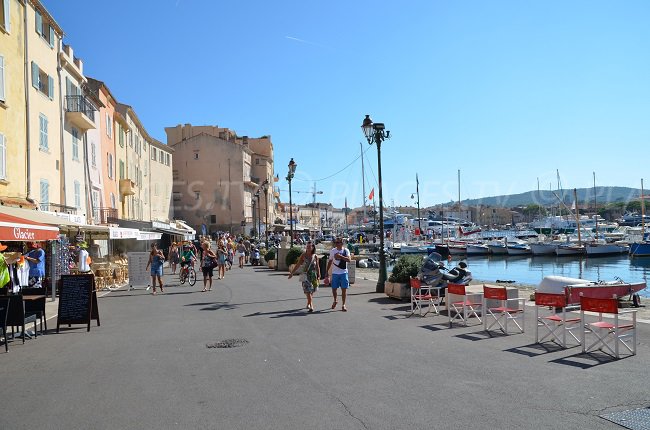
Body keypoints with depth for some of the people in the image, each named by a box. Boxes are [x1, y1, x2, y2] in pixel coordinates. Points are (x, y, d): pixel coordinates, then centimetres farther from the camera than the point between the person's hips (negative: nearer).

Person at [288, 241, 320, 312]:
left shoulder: (315, 256, 3)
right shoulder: (303, 255, -1)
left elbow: (317, 267, 8)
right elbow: (298, 264, 2)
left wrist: (319, 275, 0)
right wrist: (292, 273, 2)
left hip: (313, 275, 2)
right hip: (305, 275, -2)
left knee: (311, 291, 10)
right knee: (308, 291, -12)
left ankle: (308, 304, 33)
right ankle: (311, 306, -16)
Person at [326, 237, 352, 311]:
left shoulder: (346, 250, -3)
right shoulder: (333, 251, 4)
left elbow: (349, 259, -18)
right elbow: (330, 262, 11)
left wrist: (340, 256, -28)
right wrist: (327, 272, 10)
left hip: (344, 273, -2)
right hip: (335, 273, 2)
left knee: (344, 289, -2)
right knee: (334, 288, 6)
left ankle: (343, 305, 9)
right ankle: (335, 300, 34)